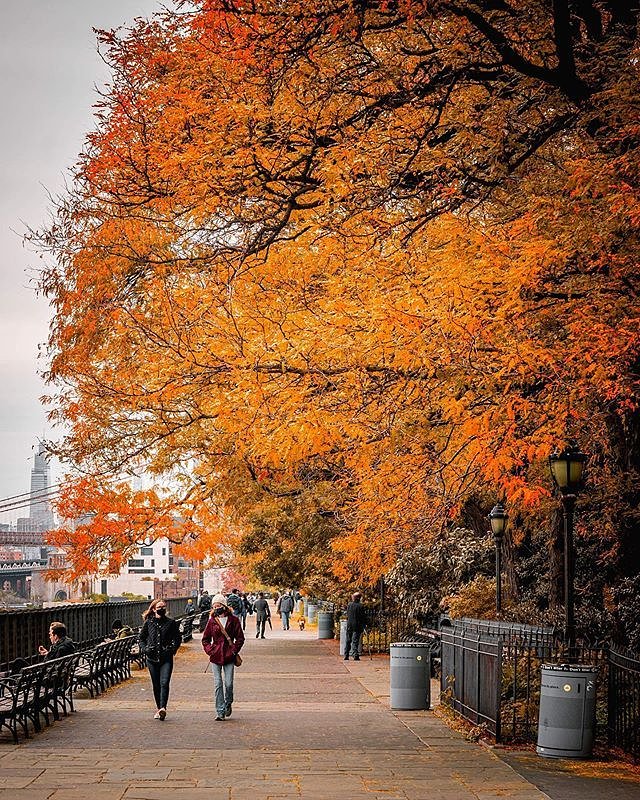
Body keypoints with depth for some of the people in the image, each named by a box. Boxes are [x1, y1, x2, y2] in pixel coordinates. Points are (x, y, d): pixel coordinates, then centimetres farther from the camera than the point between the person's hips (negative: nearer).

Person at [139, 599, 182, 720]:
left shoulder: (171, 622, 3)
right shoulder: (149, 622, 6)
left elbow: (178, 638, 11)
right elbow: (141, 638, 15)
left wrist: (173, 649, -5)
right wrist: (145, 649, -1)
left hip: (166, 658, -2)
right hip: (152, 658, 2)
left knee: (164, 683, -17)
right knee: (156, 685, 7)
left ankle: (163, 708, -26)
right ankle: (159, 708, 18)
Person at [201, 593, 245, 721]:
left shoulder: (233, 620, 1)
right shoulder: (212, 621, 6)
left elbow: (240, 638, 5)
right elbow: (205, 639, 14)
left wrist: (234, 651, -6)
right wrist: (209, 650, -2)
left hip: (229, 657, -1)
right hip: (215, 657, 1)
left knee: (228, 684, -2)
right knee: (218, 685, -3)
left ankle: (228, 704, 26)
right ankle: (220, 712, 2)